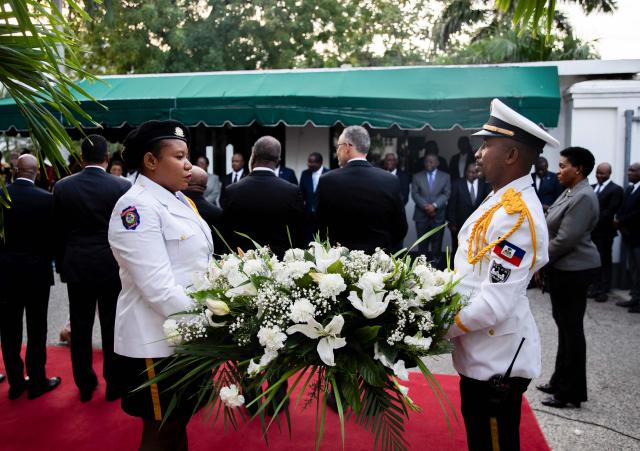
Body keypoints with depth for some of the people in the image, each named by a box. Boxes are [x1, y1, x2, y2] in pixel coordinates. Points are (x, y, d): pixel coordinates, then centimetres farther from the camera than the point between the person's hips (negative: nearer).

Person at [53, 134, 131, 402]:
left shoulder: (63, 187, -3)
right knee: (112, 326, 9)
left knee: (81, 327, 12)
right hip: (112, 266, -2)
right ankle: (113, 384, 19)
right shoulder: (122, 186, -9)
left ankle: (85, 385, 23)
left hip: (76, 267, 2)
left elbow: (58, 231, 4)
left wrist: (61, 265, 14)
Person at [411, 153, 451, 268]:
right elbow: (415, 194, 1)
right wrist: (425, 206, -13)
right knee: (422, 243, 1)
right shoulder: (417, 176, 10)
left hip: (438, 215, 0)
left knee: (437, 243, 1)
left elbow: (446, 194, 0)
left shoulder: (445, 176, 10)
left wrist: (434, 205, -15)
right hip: (421, 215, 0)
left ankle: (436, 266, 6)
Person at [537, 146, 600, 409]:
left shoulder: (584, 197, -20)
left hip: (573, 271, -10)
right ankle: (561, 381, 29)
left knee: (571, 327, -1)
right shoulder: (570, 192, 11)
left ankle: (572, 391, 11)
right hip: (562, 268, 10)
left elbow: (565, 239, -22)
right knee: (563, 324, 16)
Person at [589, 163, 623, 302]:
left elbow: (611, 211, -14)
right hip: (591, 230, 5)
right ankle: (595, 288, 16)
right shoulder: (591, 188, 14)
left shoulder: (616, 189, -6)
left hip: (604, 231, -5)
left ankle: (603, 291, 11)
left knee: (604, 261, 4)